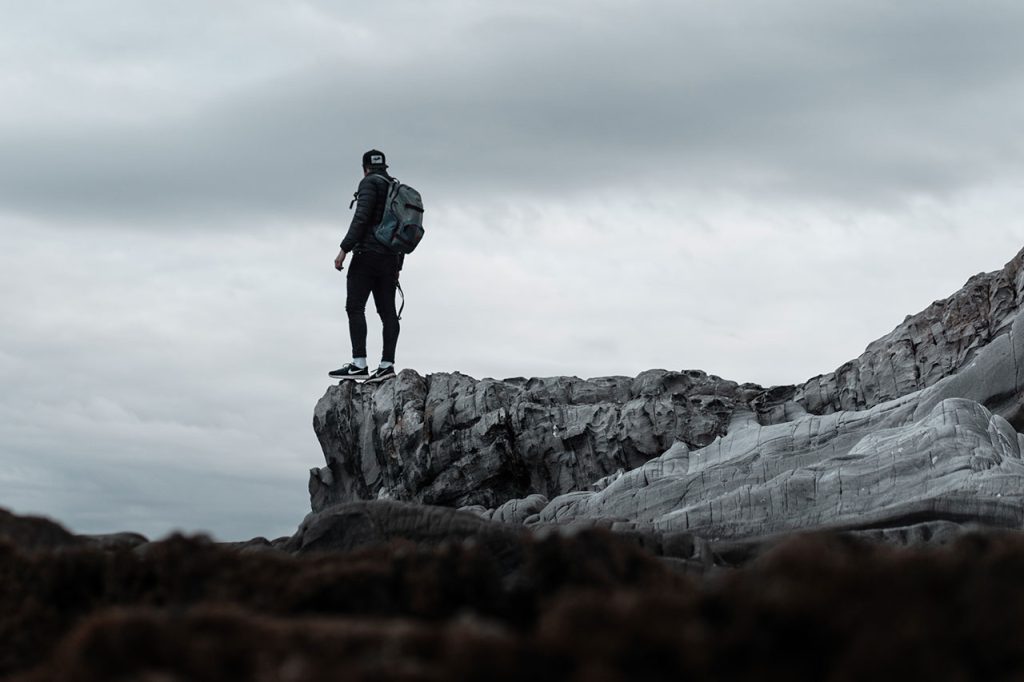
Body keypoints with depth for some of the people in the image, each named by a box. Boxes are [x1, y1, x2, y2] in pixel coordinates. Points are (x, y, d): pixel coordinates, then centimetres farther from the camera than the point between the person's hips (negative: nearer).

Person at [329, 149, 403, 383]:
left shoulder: (370, 183, -3)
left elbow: (361, 218, -16)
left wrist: (344, 249, -17)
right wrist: (397, 267, 22)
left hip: (368, 253, -8)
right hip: (391, 259, 8)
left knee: (355, 307, -11)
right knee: (387, 311, 3)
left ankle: (359, 364, -22)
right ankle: (387, 364, -6)